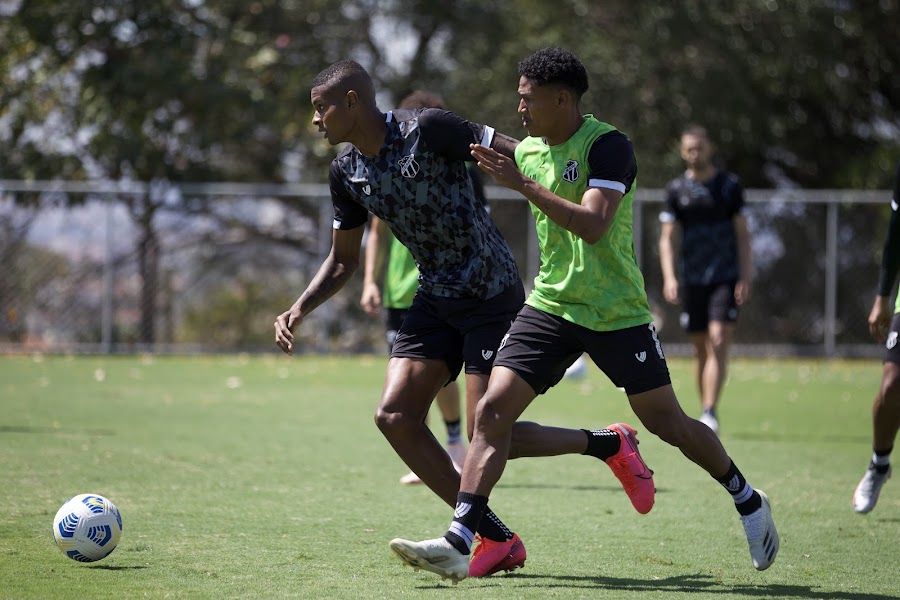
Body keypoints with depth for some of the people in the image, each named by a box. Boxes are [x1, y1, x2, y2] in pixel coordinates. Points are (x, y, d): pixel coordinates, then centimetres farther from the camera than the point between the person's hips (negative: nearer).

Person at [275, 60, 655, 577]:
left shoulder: (428, 129, -18)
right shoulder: (346, 173, 4)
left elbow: (523, 154, -19)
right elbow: (343, 260, 16)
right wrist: (299, 311, 2)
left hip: (493, 295, -7)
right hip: (435, 299, 7)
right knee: (395, 416, -8)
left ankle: (610, 444, 14)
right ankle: (496, 539, 2)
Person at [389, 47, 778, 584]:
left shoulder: (608, 146, -16)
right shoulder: (527, 151, 7)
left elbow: (592, 226, -29)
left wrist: (524, 185, -29)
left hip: (616, 312, -5)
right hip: (551, 305, 6)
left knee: (666, 422, 3)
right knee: (493, 408, -12)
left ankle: (749, 502, 28)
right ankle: (459, 544, -17)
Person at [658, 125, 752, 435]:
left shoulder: (730, 185, 3)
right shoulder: (676, 189, 6)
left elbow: (742, 234, 5)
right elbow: (666, 238, 5)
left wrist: (745, 277, -3)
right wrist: (669, 277, -8)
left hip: (726, 278, -2)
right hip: (692, 280, 2)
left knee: (718, 343, -16)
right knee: (700, 349, 6)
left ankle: (710, 413, -21)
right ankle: (705, 417, 16)